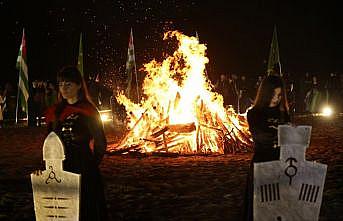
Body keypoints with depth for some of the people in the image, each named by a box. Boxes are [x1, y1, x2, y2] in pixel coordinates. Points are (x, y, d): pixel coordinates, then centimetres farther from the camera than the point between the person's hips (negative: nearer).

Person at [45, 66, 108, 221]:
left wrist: (91, 165, -4)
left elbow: (100, 142, -2)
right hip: (59, 169, 4)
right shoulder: (55, 112, 8)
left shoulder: (89, 111, -4)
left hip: (84, 169, -4)